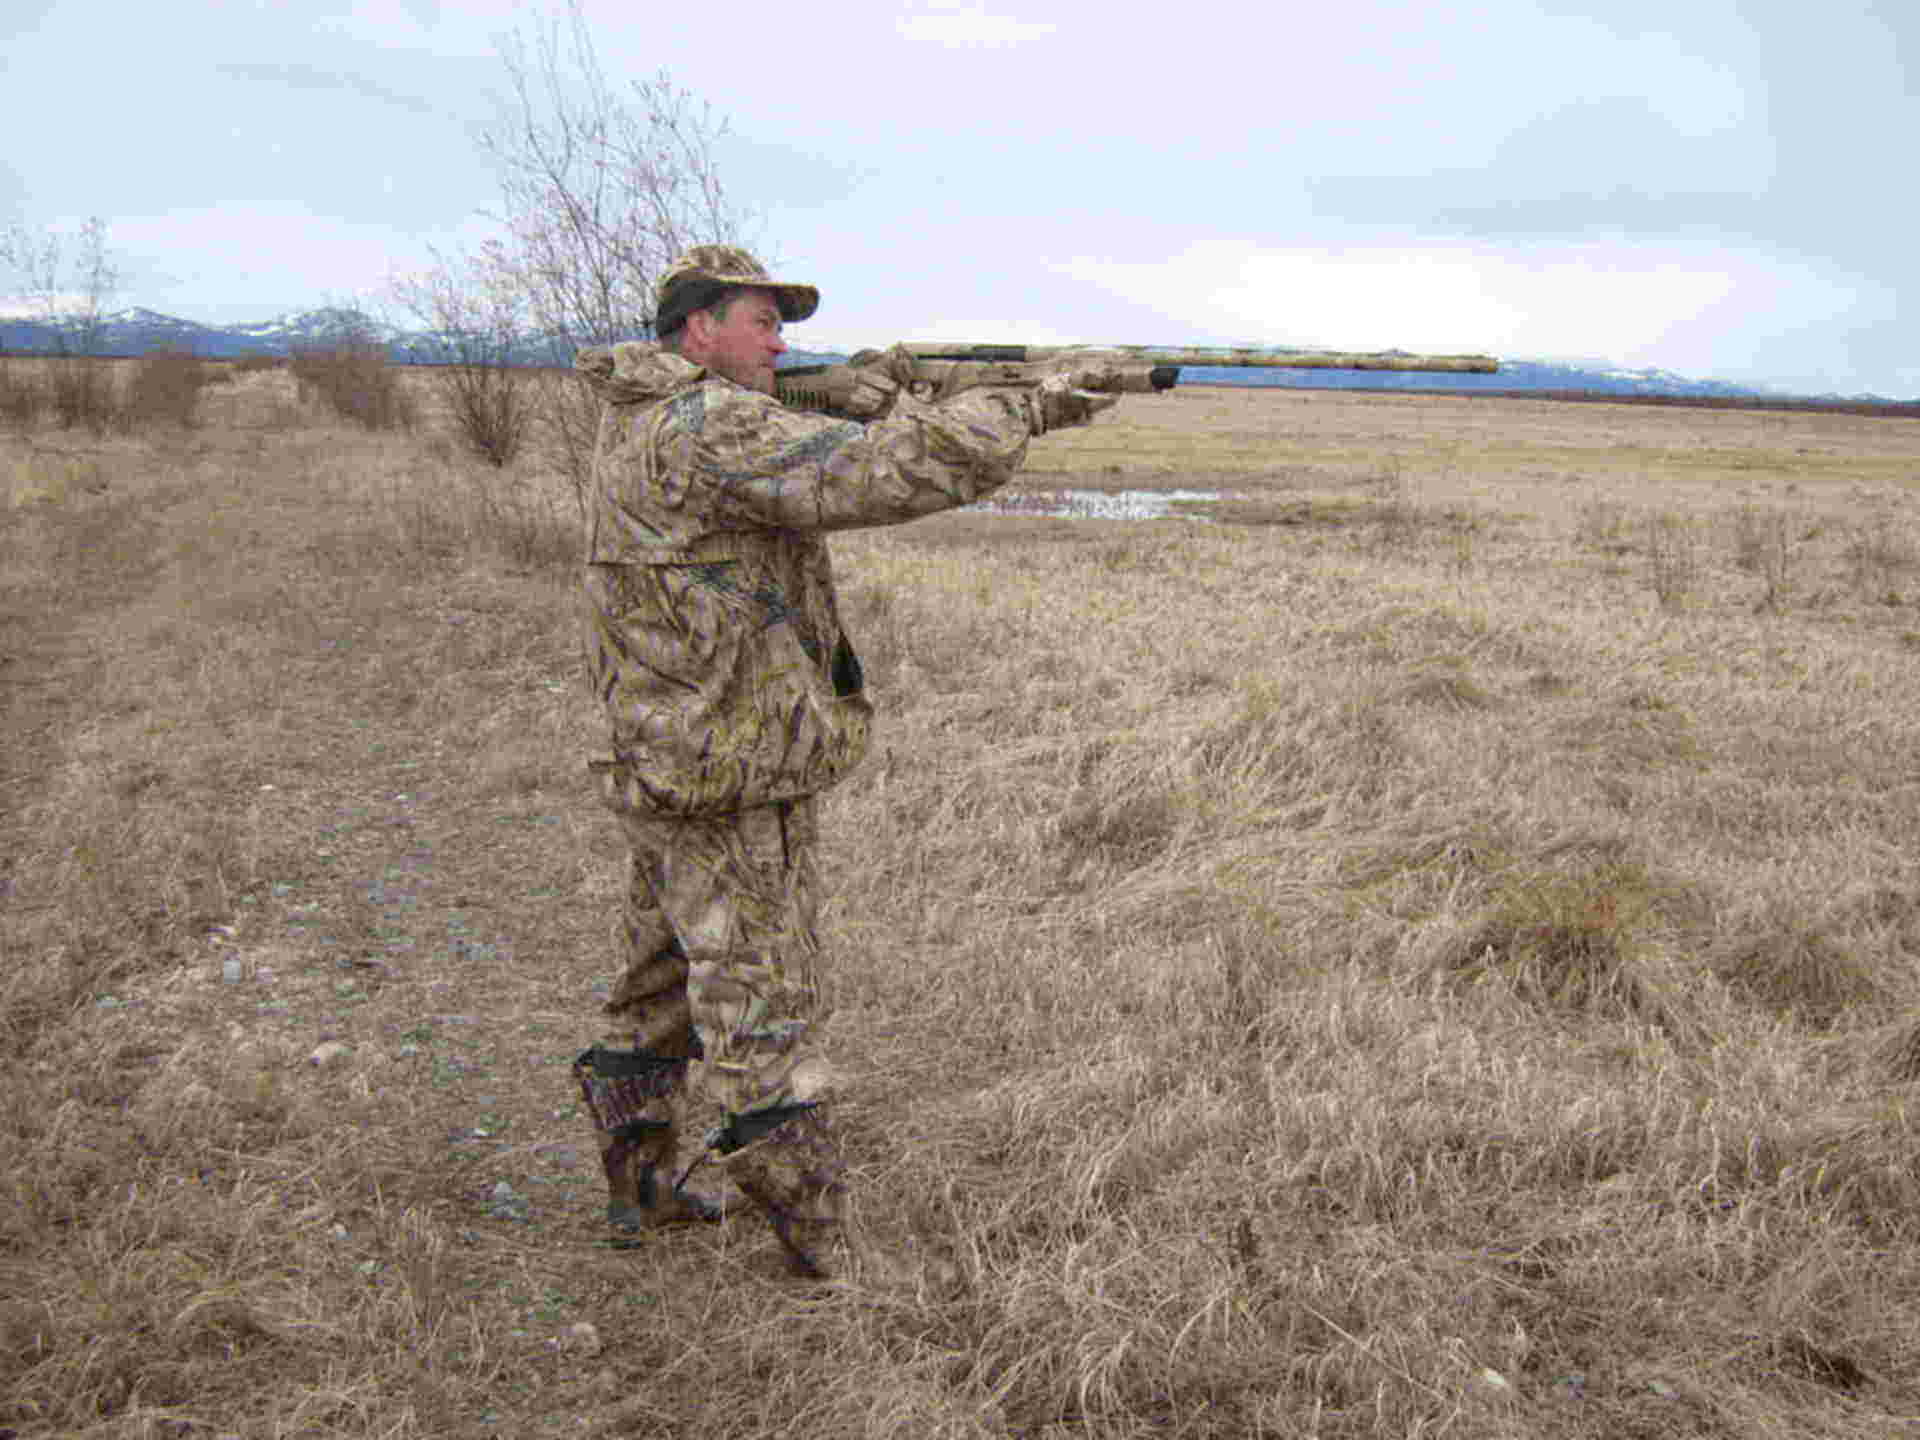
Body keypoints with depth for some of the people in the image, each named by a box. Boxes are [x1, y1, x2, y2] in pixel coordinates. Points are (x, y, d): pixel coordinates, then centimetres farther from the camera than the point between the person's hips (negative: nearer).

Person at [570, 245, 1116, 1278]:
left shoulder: (637, 428, 14)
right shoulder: (710, 424, -17)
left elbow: (807, 493, 17)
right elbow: (876, 478, -26)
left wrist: (869, 414, 3)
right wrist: (1028, 408, -17)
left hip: (665, 765, 10)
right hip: (736, 776, -10)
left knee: (665, 985, 21)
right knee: (760, 1015, -1)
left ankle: (639, 1185, 34)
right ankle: (813, 1233, 11)